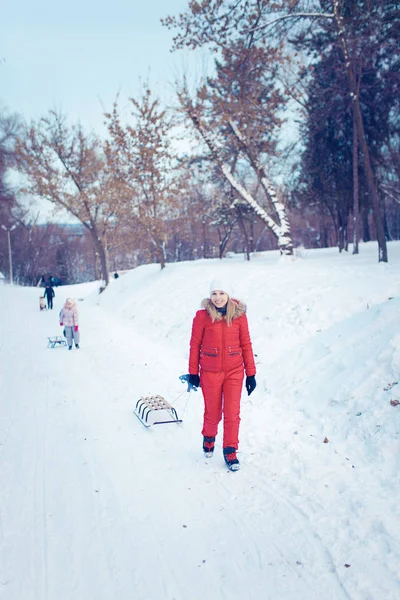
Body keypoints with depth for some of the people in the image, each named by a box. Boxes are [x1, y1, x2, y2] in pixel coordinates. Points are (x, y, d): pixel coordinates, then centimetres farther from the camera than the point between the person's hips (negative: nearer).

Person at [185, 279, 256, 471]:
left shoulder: (239, 315, -4)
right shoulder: (202, 316, -8)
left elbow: (246, 344, 1)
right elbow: (195, 345, -1)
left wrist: (251, 374, 2)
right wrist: (193, 372, 3)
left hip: (234, 372, 1)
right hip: (210, 373, -1)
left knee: (232, 413, 3)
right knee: (213, 413, 12)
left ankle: (230, 451, 21)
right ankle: (209, 438, 42)